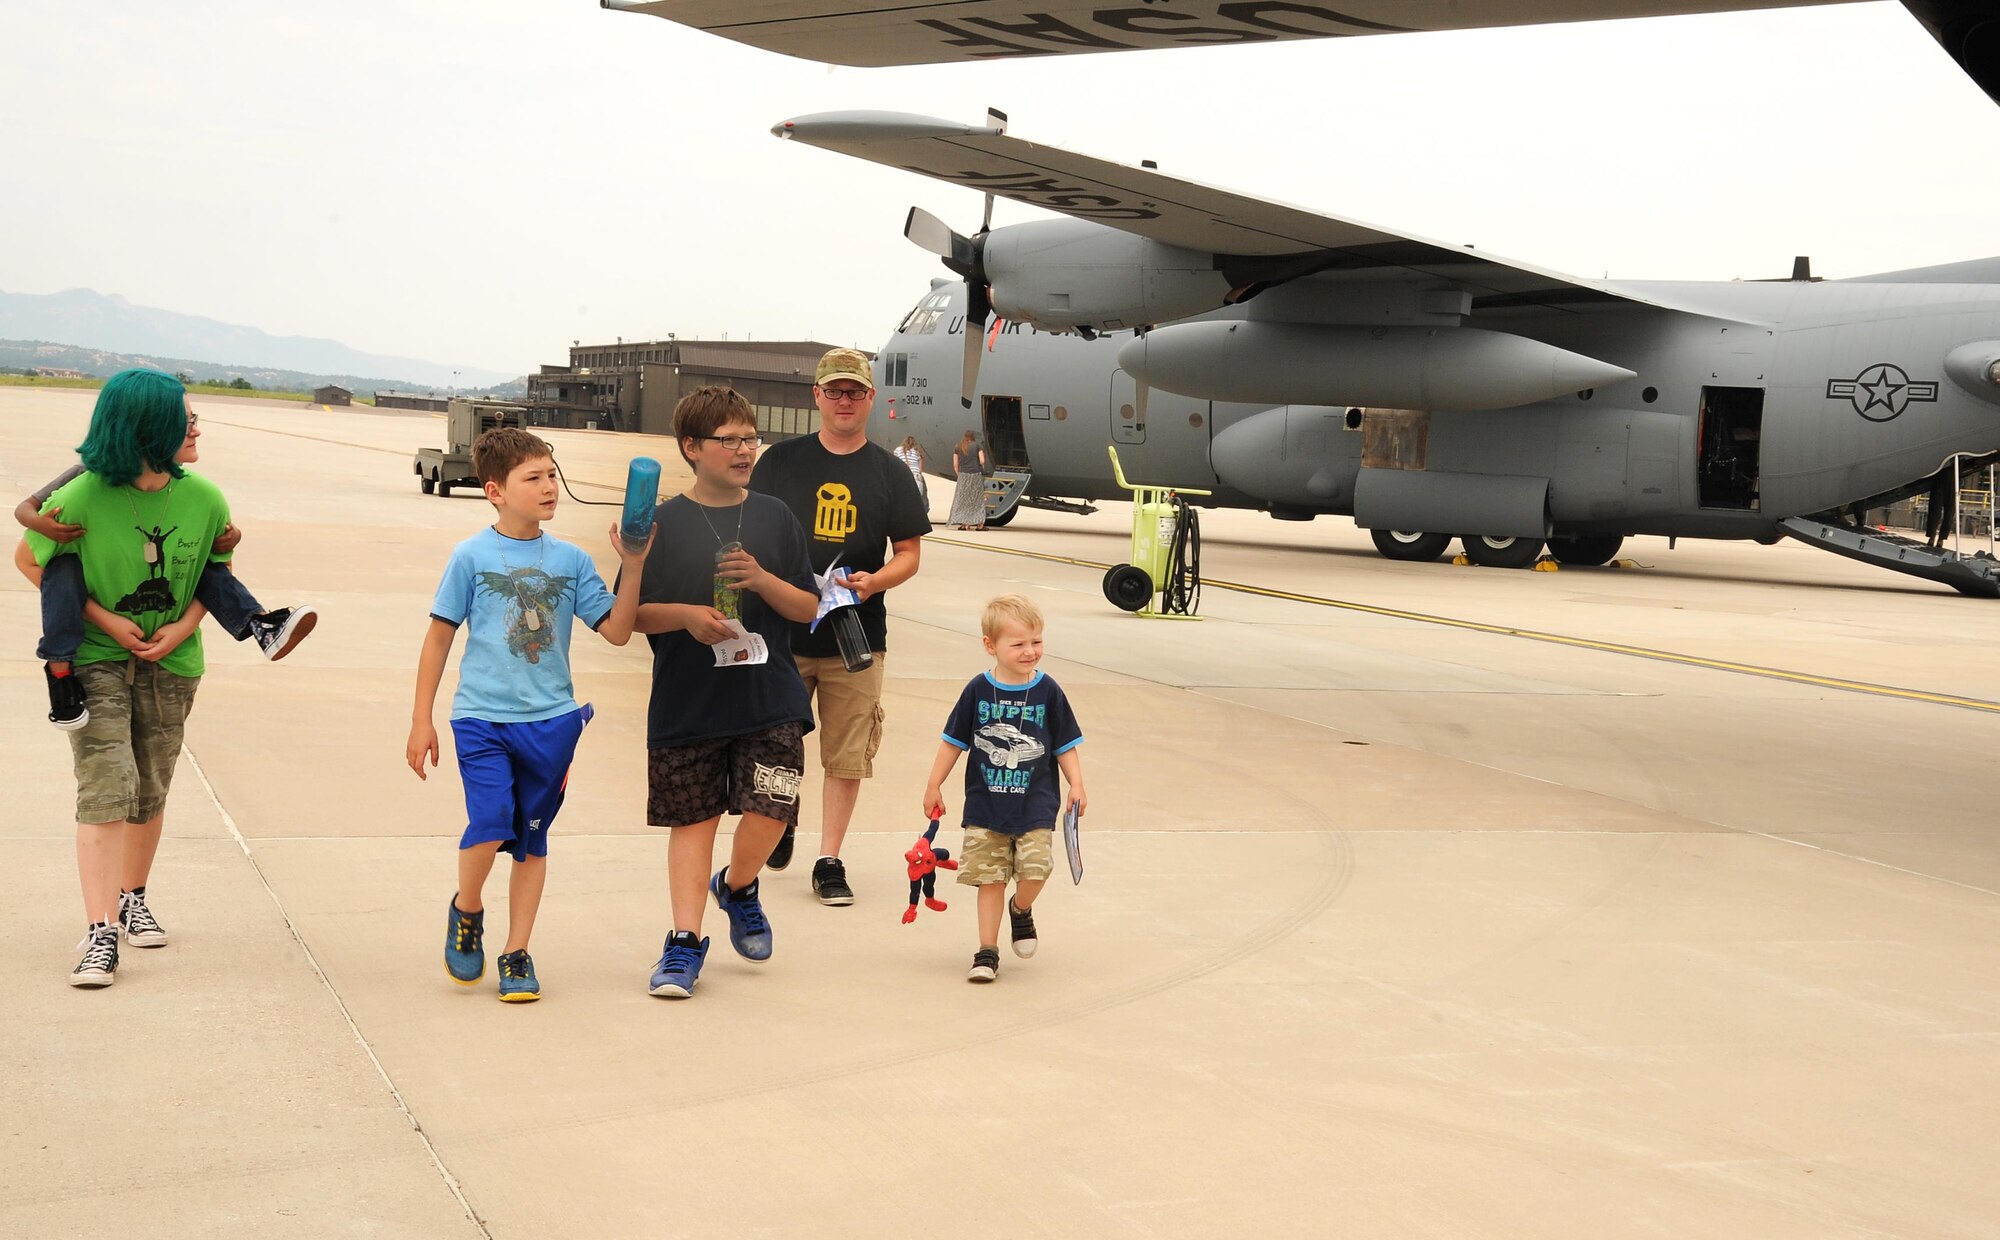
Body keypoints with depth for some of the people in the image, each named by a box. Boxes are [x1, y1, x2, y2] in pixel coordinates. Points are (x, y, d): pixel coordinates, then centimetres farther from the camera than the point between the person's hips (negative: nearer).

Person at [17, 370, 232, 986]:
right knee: (105, 790, -13)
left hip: (169, 662, 3)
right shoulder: (82, 497, -17)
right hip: (95, 658, -3)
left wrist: (182, 627, -9)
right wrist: (105, 619, -10)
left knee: (150, 791, 13)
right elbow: (30, 560, -2)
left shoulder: (204, 499, -8)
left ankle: (133, 899, 35)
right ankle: (101, 934, -14)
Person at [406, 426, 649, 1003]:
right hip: (482, 717, -3)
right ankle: (466, 911, 14)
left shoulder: (570, 560, 4)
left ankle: (517, 955, 21)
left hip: (551, 719, 3)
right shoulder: (472, 556, -2)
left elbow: (616, 631, 1)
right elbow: (439, 636, 3)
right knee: (490, 825, -17)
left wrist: (633, 566, -12)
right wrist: (422, 720, 3)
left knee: (532, 839, 8)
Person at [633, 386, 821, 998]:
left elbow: (808, 606, 7)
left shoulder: (775, 518, 7)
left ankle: (737, 887, 23)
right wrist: (687, 615, -16)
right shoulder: (664, 523, 0)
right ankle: (685, 941, 12)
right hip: (687, 702, -1)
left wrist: (763, 580, -11)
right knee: (693, 819, 4)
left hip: (770, 699, 1)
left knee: (770, 809, -8)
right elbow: (631, 613, 1)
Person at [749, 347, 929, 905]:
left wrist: (874, 581, -13)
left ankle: (829, 861, 10)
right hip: (782, 629, 0)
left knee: (847, 756, 0)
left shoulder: (889, 472, 5)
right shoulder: (781, 461, 4)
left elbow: (909, 554, 6)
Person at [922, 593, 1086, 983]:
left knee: (1036, 868, -14)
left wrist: (1076, 785, -6)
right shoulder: (978, 691, -2)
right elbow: (953, 741, 6)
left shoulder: (1048, 692, -2)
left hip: (1035, 808, 0)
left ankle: (1021, 909, 20)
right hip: (986, 807, 0)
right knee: (990, 878, 2)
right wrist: (934, 785, 7)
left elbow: (1066, 746, 5)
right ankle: (987, 951, 14)